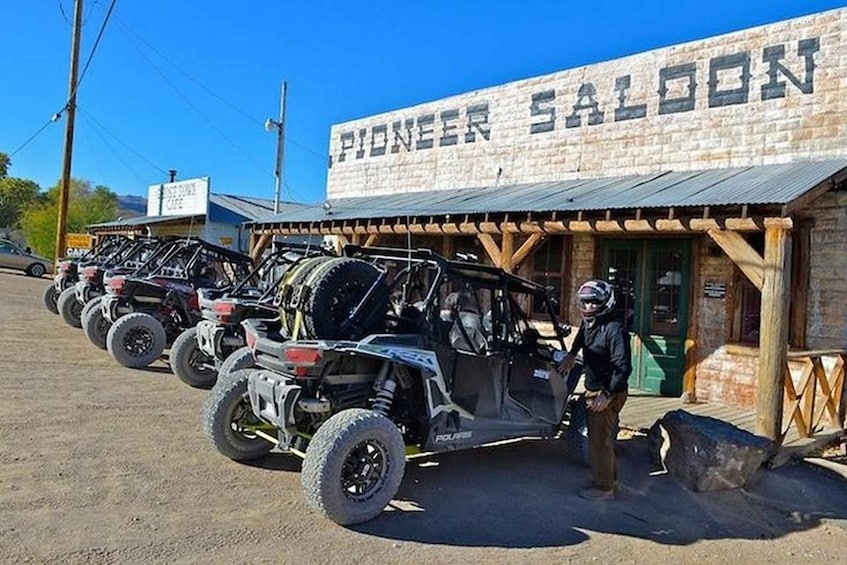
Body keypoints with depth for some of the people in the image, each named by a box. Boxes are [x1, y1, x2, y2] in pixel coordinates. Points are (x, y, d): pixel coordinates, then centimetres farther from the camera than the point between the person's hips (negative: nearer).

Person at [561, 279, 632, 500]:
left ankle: (604, 487, 10)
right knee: (598, 437, 20)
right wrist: (572, 354, 33)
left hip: (608, 393, -9)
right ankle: (610, 476, 36)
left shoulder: (614, 329, -22)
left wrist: (607, 394, -26)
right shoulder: (588, 324, 5)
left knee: (600, 440, -3)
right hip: (593, 390, 9)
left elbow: (623, 367, -25)